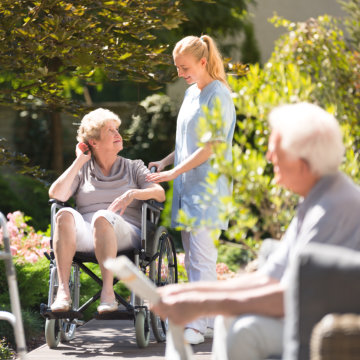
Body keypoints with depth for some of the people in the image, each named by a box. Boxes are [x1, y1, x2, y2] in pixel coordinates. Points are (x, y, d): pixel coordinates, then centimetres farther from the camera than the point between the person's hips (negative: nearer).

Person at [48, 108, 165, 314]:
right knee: (65, 214, -33)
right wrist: (79, 161, 8)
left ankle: (108, 290, -42)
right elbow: (56, 194, 4)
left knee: (102, 217, -37)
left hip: (125, 234, -1)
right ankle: (63, 291, -42)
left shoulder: (134, 168, 21)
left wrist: (132, 194, -13)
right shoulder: (82, 170, 22)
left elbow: (160, 194, 5)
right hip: (85, 235, 1)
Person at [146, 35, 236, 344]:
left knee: (201, 254, -10)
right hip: (187, 185, 9)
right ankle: (210, 317, 15)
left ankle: (198, 325, -11)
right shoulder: (191, 93, 15)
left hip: (207, 185, -9)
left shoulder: (218, 96, -11)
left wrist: (174, 172, -16)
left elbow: (211, 147, -16)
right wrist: (166, 161, 11)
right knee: (192, 256, 9)